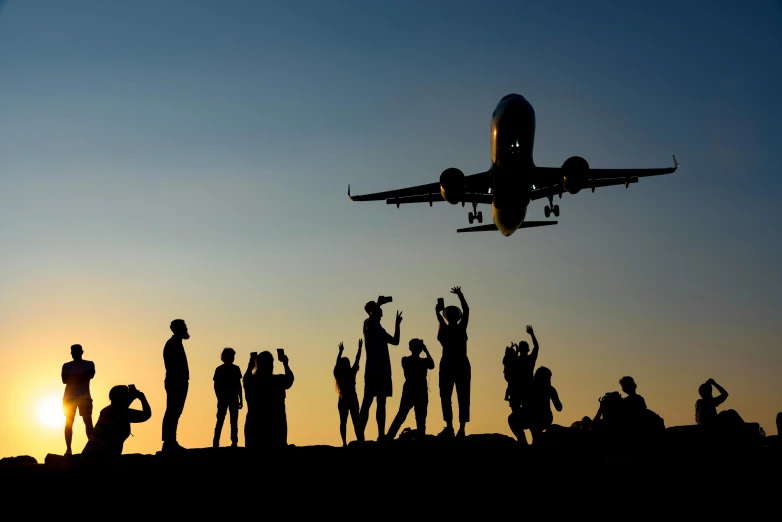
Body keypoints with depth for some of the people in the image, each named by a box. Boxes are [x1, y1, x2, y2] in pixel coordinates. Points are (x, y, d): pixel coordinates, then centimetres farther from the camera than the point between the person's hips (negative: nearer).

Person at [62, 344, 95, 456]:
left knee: (88, 421, -10)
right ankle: (68, 449, -4)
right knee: (69, 422, -4)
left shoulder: (89, 364, 8)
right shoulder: (67, 366, 11)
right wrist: (81, 377, -19)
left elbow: (91, 375, -11)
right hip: (69, 397, 1)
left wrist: (73, 378, -15)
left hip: (84, 396, -1)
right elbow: (64, 380, -4)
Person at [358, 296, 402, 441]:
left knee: (381, 403, 6)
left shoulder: (379, 328, 22)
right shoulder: (368, 323, -1)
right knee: (367, 402, -11)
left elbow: (395, 341, 28)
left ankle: (381, 435, 7)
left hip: (383, 370, 8)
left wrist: (397, 324, 24)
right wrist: (379, 303, -15)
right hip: (373, 369, -8)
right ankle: (361, 436, -15)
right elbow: (372, 317, -26)